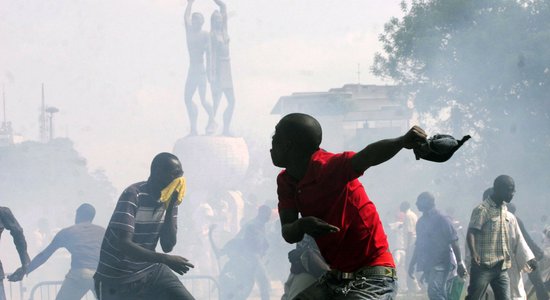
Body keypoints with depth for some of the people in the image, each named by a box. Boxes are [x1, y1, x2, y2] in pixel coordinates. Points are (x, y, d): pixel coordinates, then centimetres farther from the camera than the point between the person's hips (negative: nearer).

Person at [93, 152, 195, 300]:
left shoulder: (169, 200, 0)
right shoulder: (133, 195, -21)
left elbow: (167, 246, -5)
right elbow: (124, 245, -30)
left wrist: (170, 208, -16)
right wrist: (166, 259, -36)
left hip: (151, 270, 6)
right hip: (117, 278, -6)